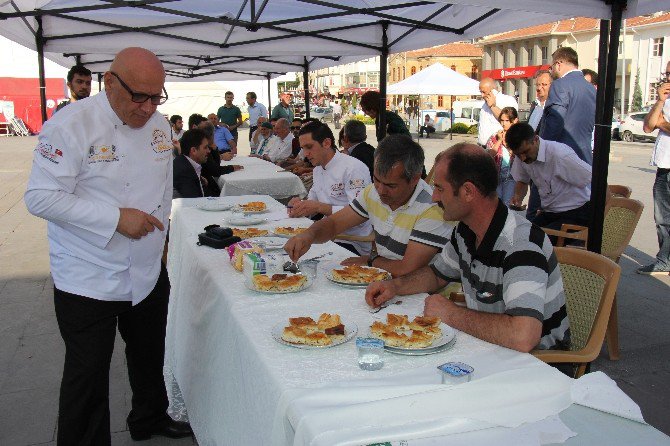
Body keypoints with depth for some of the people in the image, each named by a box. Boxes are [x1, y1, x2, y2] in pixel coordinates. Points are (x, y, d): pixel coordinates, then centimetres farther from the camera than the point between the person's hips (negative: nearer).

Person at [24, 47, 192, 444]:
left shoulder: (158, 124, 3)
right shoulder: (72, 125, -17)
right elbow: (40, 197, -20)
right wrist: (116, 218, -25)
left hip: (149, 273, 7)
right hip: (88, 281, -6)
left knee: (149, 359, 23)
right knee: (89, 376, 5)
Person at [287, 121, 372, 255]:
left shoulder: (354, 168, -16)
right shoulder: (317, 169, 14)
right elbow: (313, 201, 21)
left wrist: (320, 207, -26)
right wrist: (301, 204, -2)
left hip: (353, 243, -8)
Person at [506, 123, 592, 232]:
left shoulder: (559, 154, -25)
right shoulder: (523, 157, -3)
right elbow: (522, 181, 18)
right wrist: (518, 197, -5)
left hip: (576, 214, -6)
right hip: (548, 213, 6)